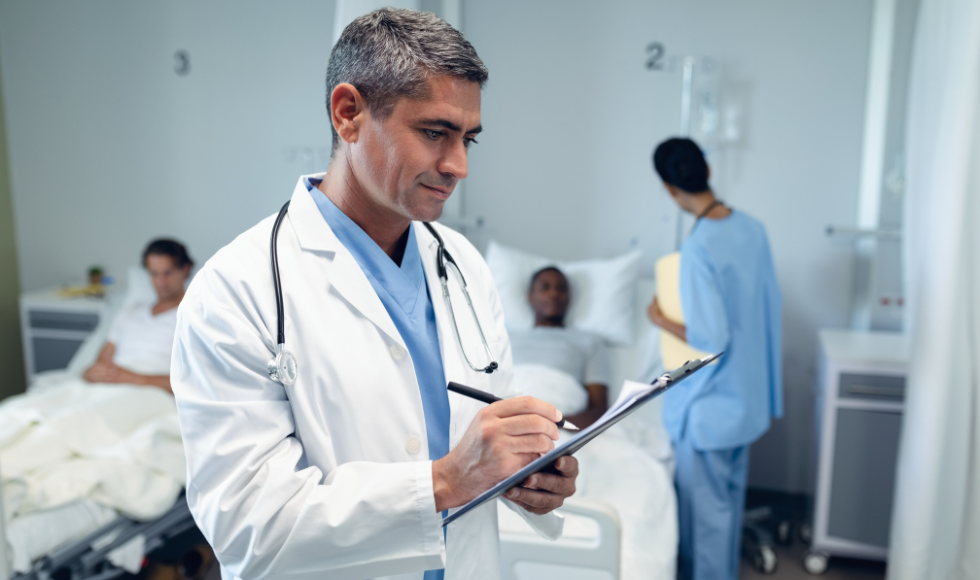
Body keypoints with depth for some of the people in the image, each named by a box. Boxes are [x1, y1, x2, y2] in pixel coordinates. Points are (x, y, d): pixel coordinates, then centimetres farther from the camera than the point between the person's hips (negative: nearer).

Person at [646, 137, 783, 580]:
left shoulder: (699, 248, -26)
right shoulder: (752, 228, -2)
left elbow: (710, 339, -27)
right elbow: (770, 304, 8)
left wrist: (661, 321, -12)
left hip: (709, 402, -8)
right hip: (749, 394, 8)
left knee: (705, 503, 10)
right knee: (730, 492, 25)